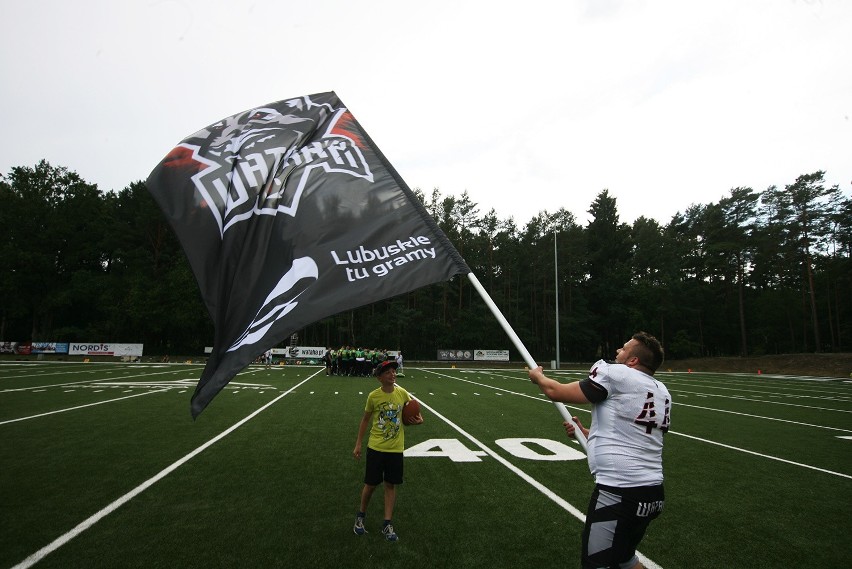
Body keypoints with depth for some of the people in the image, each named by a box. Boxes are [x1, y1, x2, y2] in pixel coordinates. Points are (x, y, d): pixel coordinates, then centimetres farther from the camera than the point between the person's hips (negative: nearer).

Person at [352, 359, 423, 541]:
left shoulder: (402, 393, -7)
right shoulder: (373, 396, -10)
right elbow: (365, 420, 3)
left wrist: (418, 419, -12)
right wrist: (358, 444, 3)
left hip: (396, 449, 1)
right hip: (375, 447, -1)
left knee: (391, 485, 7)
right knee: (370, 485, 7)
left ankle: (387, 524, 20)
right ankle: (360, 517, 32)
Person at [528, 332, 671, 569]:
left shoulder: (616, 374, -12)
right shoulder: (663, 393, 12)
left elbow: (555, 391, -6)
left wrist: (538, 376, 14)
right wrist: (586, 432, 25)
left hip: (618, 493, -9)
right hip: (654, 493, 9)